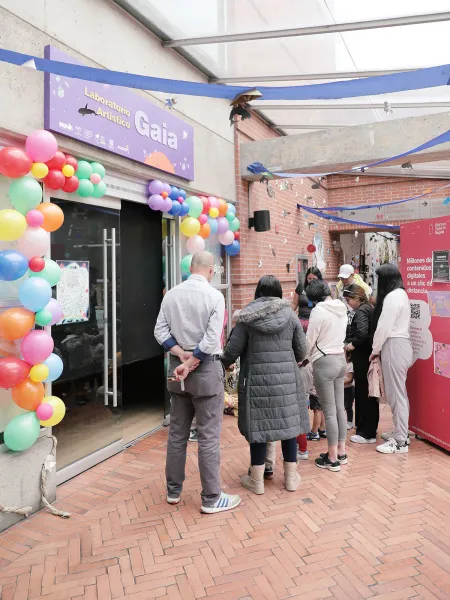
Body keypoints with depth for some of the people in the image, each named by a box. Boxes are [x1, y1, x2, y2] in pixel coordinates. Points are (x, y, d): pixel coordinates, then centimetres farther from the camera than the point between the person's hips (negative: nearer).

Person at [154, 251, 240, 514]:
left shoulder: (171, 294, 3)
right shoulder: (214, 295, -12)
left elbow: (160, 330, 1)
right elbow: (212, 339, -18)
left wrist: (181, 355, -6)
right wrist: (191, 363, -12)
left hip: (177, 365, 6)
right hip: (206, 368, -5)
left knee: (177, 432, 16)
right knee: (209, 436, 3)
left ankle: (174, 490, 28)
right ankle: (211, 498, 13)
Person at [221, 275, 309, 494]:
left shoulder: (247, 316, -3)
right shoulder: (290, 314, 3)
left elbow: (233, 348, -3)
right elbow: (302, 351, 6)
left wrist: (221, 365, 16)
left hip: (257, 378, -2)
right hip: (286, 377, 2)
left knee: (258, 424, 6)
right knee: (288, 421, 12)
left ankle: (256, 480, 16)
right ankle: (291, 476, 24)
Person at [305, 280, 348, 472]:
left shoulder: (318, 311, -15)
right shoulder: (342, 308, 7)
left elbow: (309, 341, -10)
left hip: (324, 362, -8)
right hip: (340, 359, 8)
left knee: (329, 411, 0)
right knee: (339, 408, 14)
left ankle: (333, 459, 9)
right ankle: (341, 452, 25)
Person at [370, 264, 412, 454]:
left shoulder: (392, 297, -16)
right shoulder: (400, 294, 16)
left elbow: (383, 328, -17)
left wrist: (375, 350, -7)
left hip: (394, 347, -10)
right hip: (399, 344, 10)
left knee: (396, 393, -4)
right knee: (397, 392, 16)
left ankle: (401, 441, 4)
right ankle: (400, 432, 26)